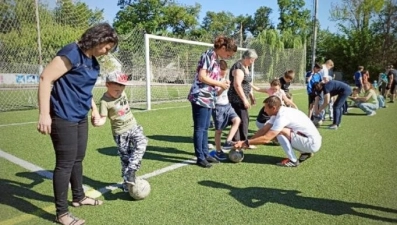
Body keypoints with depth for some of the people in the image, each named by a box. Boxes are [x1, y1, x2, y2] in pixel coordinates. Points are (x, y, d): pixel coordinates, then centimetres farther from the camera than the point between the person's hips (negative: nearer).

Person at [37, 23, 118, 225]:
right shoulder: (72, 53, -17)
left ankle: (79, 197, 38)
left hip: (80, 118, 9)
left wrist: (94, 109, 16)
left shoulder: (93, 62, 9)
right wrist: (44, 114, -22)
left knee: (78, 159, 19)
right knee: (65, 163, 0)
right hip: (63, 118, -8)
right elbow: (45, 78, -20)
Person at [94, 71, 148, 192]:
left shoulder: (122, 92, -1)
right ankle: (127, 183, 15)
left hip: (133, 126, 5)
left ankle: (131, 172, -17)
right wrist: (97, 122, -38)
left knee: (142, 143, -20)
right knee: (125, 158, 1)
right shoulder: (105, 101, -18)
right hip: (120, 132, -5)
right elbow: (102, 119, -19)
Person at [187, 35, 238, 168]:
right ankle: (200, 158, 6)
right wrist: (220, 84, -11)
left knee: (205, 128, 15)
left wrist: (222, 84, 7)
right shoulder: (209, 55, -12)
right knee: (199, 129, -1)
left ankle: (205, 154, 24)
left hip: (208, 98, 9)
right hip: (201, 97, -9)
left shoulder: (215, 58, 15)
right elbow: (202, 77, -20)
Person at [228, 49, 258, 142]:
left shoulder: (246, 67, 15)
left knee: (243, 119, 12)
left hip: (240, 99, 10)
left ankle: (236, 141, 20)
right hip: (237, 99, -10)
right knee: (243, 120, -6)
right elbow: (237, 85, -25)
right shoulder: (239, 67, -17)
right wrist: (244, 100, -23)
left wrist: (251, 96, 18)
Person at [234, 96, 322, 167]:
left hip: (312, 143, -9)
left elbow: (266, 138, -28)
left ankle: (293, 161, -9)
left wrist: (246, 143, -21)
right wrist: (246, 142, -4)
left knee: (280, 132, -25)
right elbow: (263, 130, 2)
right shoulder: (279, 112, 3)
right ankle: (305, 152, 17)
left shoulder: (283, 117, -25)